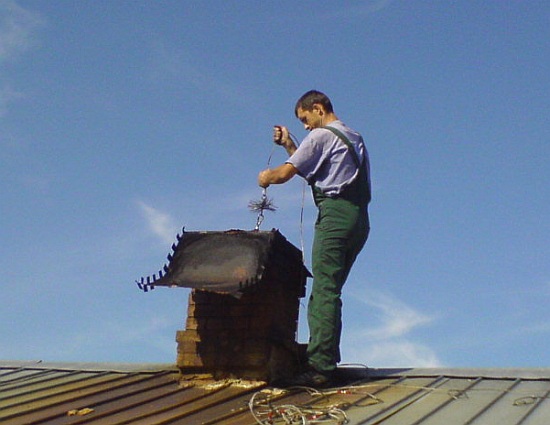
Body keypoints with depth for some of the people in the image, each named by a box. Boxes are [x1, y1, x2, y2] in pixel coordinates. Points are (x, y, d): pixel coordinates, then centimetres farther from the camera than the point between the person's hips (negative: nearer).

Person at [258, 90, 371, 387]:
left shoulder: (321, 135, -2)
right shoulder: (353, 138, 26)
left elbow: (285, 173, -4)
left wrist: (266, 177, 17)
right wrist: (288, 145, 30)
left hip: (335, 213, -9)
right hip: (359, 218, 9)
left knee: (324, 292, -13)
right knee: (329, 292, 11)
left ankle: (320, 368, -18)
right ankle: (327, 360, 10)